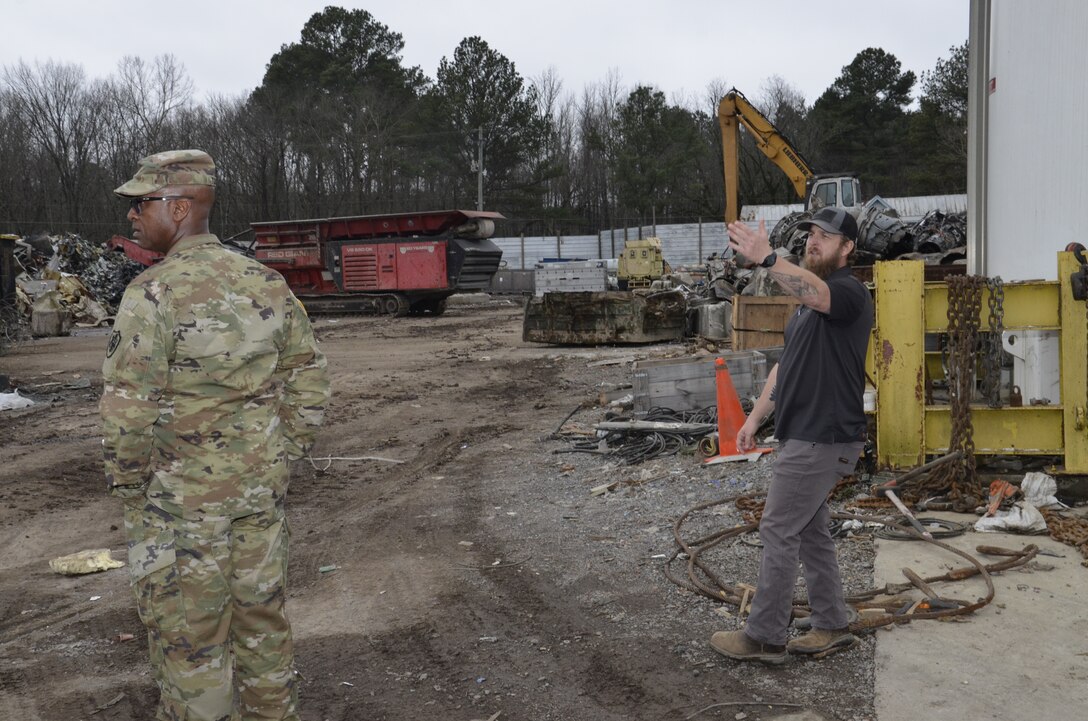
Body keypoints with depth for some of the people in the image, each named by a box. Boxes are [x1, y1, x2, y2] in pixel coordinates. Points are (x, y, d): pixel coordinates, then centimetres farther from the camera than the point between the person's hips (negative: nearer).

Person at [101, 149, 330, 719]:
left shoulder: (153, 293, -17)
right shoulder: (266, 282, 2)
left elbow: (128, 411, -19)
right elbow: (310, 381, 6)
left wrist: (129, 489, -3)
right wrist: (277, 459, 12)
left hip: (182, 497, -6)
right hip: (261, 490, 6)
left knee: (189, 636, 10)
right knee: (260, 614, 19)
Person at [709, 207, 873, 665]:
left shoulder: (849, 293, -13)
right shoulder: (810, 301, 19)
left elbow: (815, 292, -38)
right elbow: (787, 365, 23)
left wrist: (766, 257, -54)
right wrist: (756, 417, 19)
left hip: (823, 440, -10)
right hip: (805, 436, 10)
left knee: (779, 532, -5)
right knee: (809, 531, 15)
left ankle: (763, 637, 5)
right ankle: (832, 626, 26)